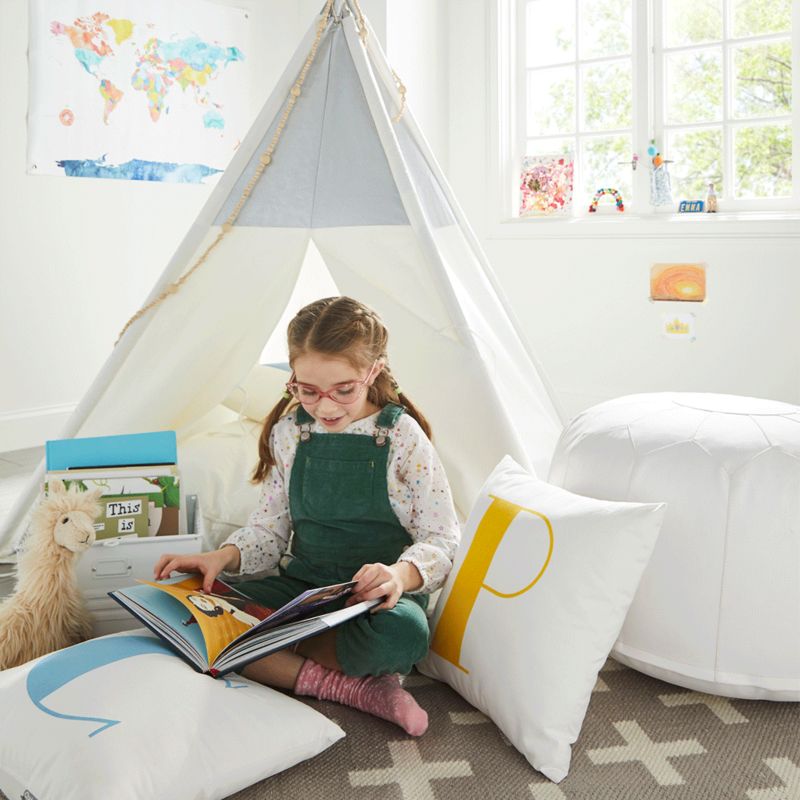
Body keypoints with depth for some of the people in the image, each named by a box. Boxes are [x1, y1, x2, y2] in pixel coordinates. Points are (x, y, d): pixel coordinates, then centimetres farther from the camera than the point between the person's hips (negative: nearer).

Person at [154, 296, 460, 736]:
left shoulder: (402, 436, -8)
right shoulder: (288, 433, 3)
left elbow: (441, 537, -8)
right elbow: (268, 529, 9)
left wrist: (403, 574, -30)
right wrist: (224, 556, -12)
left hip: (376, 597, -4)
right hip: (301, 585, 4)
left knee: (403, 634, -40)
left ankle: (280, 657, -14)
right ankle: (355, 687, -22)